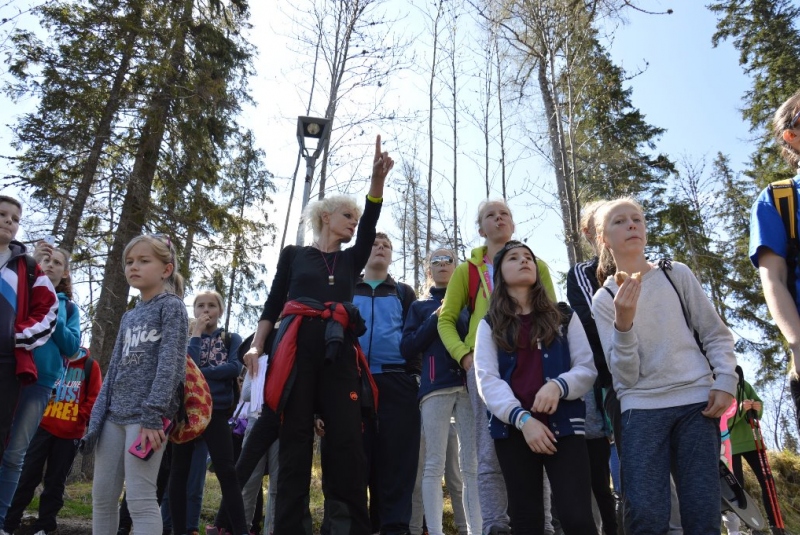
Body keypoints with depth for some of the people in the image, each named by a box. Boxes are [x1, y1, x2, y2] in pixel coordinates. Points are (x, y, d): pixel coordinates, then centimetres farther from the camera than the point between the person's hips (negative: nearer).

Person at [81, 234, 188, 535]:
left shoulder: (172, 306, -2)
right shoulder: (129, 317, 19)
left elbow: (170, 362, -12)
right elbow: (113, 370, 17)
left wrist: (152, 414, -19)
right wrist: (96, 419, 10)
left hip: (146, 414, -7)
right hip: (114, 415, 8)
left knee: (140, 498, -9)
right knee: (102, 496, 10)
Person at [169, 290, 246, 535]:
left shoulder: (231, 339, 7)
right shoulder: (187, 340, 11)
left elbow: (234, 368, -12)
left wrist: (197, 372, -12)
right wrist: (196, 335, -8)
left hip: (216, 412, -2)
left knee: (227, 472, -6)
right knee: (179, 471, 7)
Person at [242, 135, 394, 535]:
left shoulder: (352, 260, 23)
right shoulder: (293, 255, 16)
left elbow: (370, 226, 6)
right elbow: (273, 305, 11)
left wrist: (378, 180, -9)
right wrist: (256, 346, -5)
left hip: (339, 351, 2)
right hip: (297, 346, -2)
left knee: (346, 439, -5)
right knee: (295, 439, -2)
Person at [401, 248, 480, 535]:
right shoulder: (420, 306, 18)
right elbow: (407, 348, 7)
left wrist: (456, 317, -6)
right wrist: (436, 319, -2)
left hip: (470, 383, 1)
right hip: (436, 386, -1)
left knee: (473, 464, -2)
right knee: (434, 465, -4)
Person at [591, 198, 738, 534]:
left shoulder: (677, 274, 7)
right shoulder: (604, 299, 3)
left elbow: (717, 335, 11)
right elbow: (625, 374, -5)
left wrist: (725, 382, -4)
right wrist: (623, 322, -21)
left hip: (696, 401, 2)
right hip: (641, 408, -1)